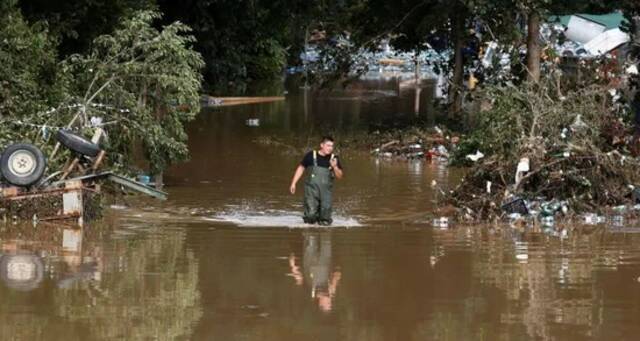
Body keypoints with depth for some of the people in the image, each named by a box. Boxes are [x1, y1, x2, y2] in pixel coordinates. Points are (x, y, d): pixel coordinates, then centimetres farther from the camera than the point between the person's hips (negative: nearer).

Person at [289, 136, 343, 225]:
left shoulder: (334, 159, 5)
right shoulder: (311, 156, 1)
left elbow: (339, 176, 7)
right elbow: (301, 168, 10)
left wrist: (335, 167, -13)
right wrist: (293, 183, 6)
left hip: (326, 190, 2)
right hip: (312, 188, -2)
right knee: (311, 214, -13)